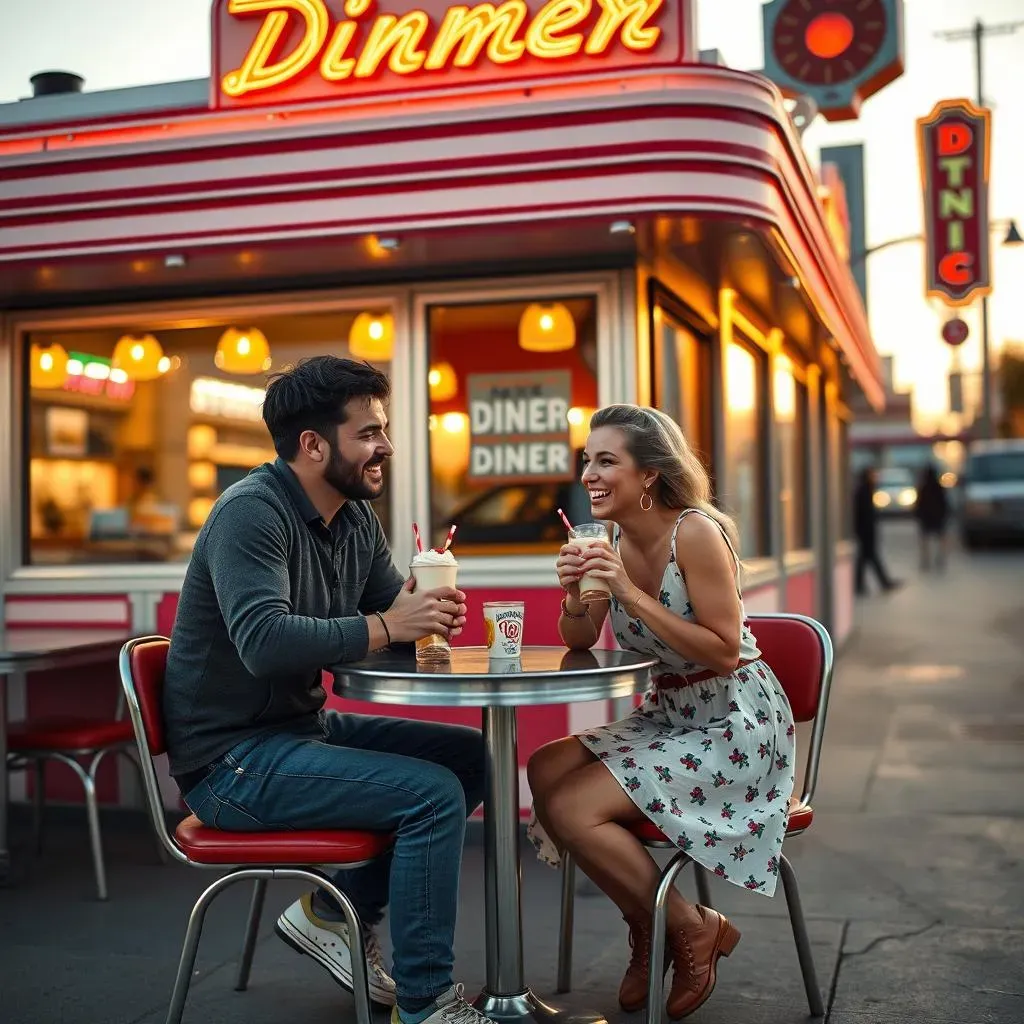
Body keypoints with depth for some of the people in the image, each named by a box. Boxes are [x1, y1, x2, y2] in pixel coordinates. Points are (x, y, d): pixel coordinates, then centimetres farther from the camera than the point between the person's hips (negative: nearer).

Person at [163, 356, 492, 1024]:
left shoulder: (357, 518, 8)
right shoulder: (251, 513, -19)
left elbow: (391, 610, 8)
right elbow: (263, 642, -32)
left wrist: (427, 612, -15)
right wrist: (385, 627, -26)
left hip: (304, 726, 9)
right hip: (233, 758, -9)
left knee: (470, 754, 7)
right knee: (433, 793, -20)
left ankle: (336, 911, 12)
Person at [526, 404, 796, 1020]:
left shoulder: (696, 533, -19)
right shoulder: (614, 538, 3)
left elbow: (725, 652, -22)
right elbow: (580, 643, 9)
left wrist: (633, 595, -26)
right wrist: (576, 593, -12)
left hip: (735, 725, -8)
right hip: (667, 716, 8)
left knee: (571, 808, -18)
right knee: (545, 772, -7)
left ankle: (693, 929, 3)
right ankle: (645, 928, 9)